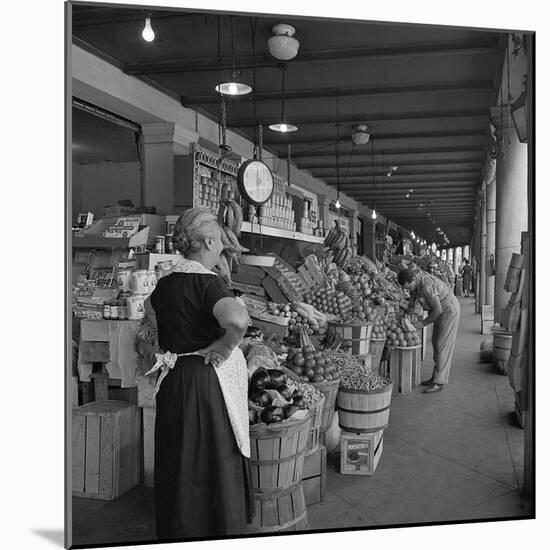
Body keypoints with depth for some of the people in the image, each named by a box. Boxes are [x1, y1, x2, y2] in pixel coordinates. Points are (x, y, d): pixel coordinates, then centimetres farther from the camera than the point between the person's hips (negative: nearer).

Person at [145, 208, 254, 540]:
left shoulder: (165, 283, 6)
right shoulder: (207, 282, -19)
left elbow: (151, 309, 29)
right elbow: (238, 319, -38)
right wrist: (225, 346, -20)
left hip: (173, 382, 9)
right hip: (207, 381, -8)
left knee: (179, 461, 20)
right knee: (212, 461, 5)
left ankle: (175, 531, 37)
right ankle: (216, 528, 18)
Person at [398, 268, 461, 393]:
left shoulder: (426, 285, -33)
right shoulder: (414, 278, -4)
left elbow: (438, 309, -30)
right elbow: (413, 298, 8)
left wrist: (423, 323, -20)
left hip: (449, 311, -10)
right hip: (441, 310, 10)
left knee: (443, 346, -10)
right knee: (436, 343, 13)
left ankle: (439, 383, -9)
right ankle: (436, 376, 22)